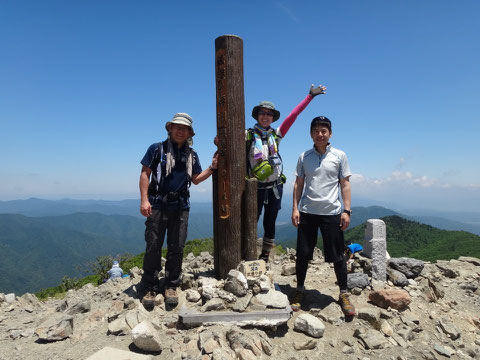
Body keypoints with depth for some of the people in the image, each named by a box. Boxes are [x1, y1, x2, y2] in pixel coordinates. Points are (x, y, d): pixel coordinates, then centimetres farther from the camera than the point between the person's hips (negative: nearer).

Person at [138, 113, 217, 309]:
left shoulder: (192, 155, 13)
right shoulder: (157, 149, 2)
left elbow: (195, 179, 18)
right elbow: (145, 174, -1)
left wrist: (211, 168, 3)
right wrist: (144, 200, -10)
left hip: (181, 206, 3)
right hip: (158, 204, -3)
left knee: (176, 248, 6)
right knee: (153, 247, 0)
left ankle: (171, 287, 19)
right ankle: (149, 288, 13)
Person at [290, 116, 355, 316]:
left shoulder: (339, 156, 3)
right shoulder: (304, 157, 7)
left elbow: (345, 184, 3)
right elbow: (299, 184, 9)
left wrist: (346, 210, -4)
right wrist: (295, 208, 1)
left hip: (331, 212, -1)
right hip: (307, 212, 2)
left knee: (337, 256, 5)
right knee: (302, 254, 7)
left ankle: (343, 294, 23)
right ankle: (300, 291, 25)